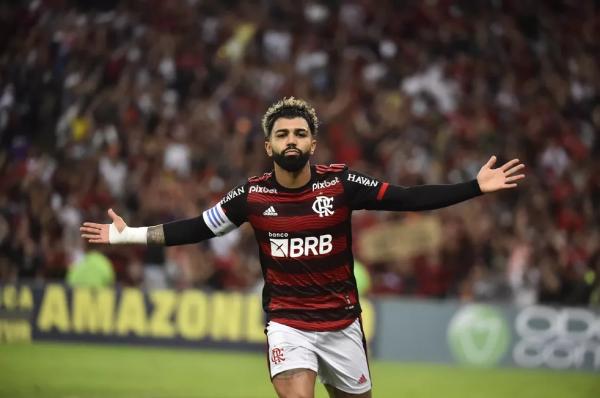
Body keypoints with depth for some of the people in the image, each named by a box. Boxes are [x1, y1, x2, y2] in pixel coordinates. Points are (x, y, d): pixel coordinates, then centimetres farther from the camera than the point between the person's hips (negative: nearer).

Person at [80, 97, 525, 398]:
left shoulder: (341, 183, -10)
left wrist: (476, 187, -15)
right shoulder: (252, 195, -6)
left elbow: (408, 199, -9)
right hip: (287, 324, -1)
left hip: (341, 321, 1)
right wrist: (129, 235, 2)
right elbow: (197, 228, 4)